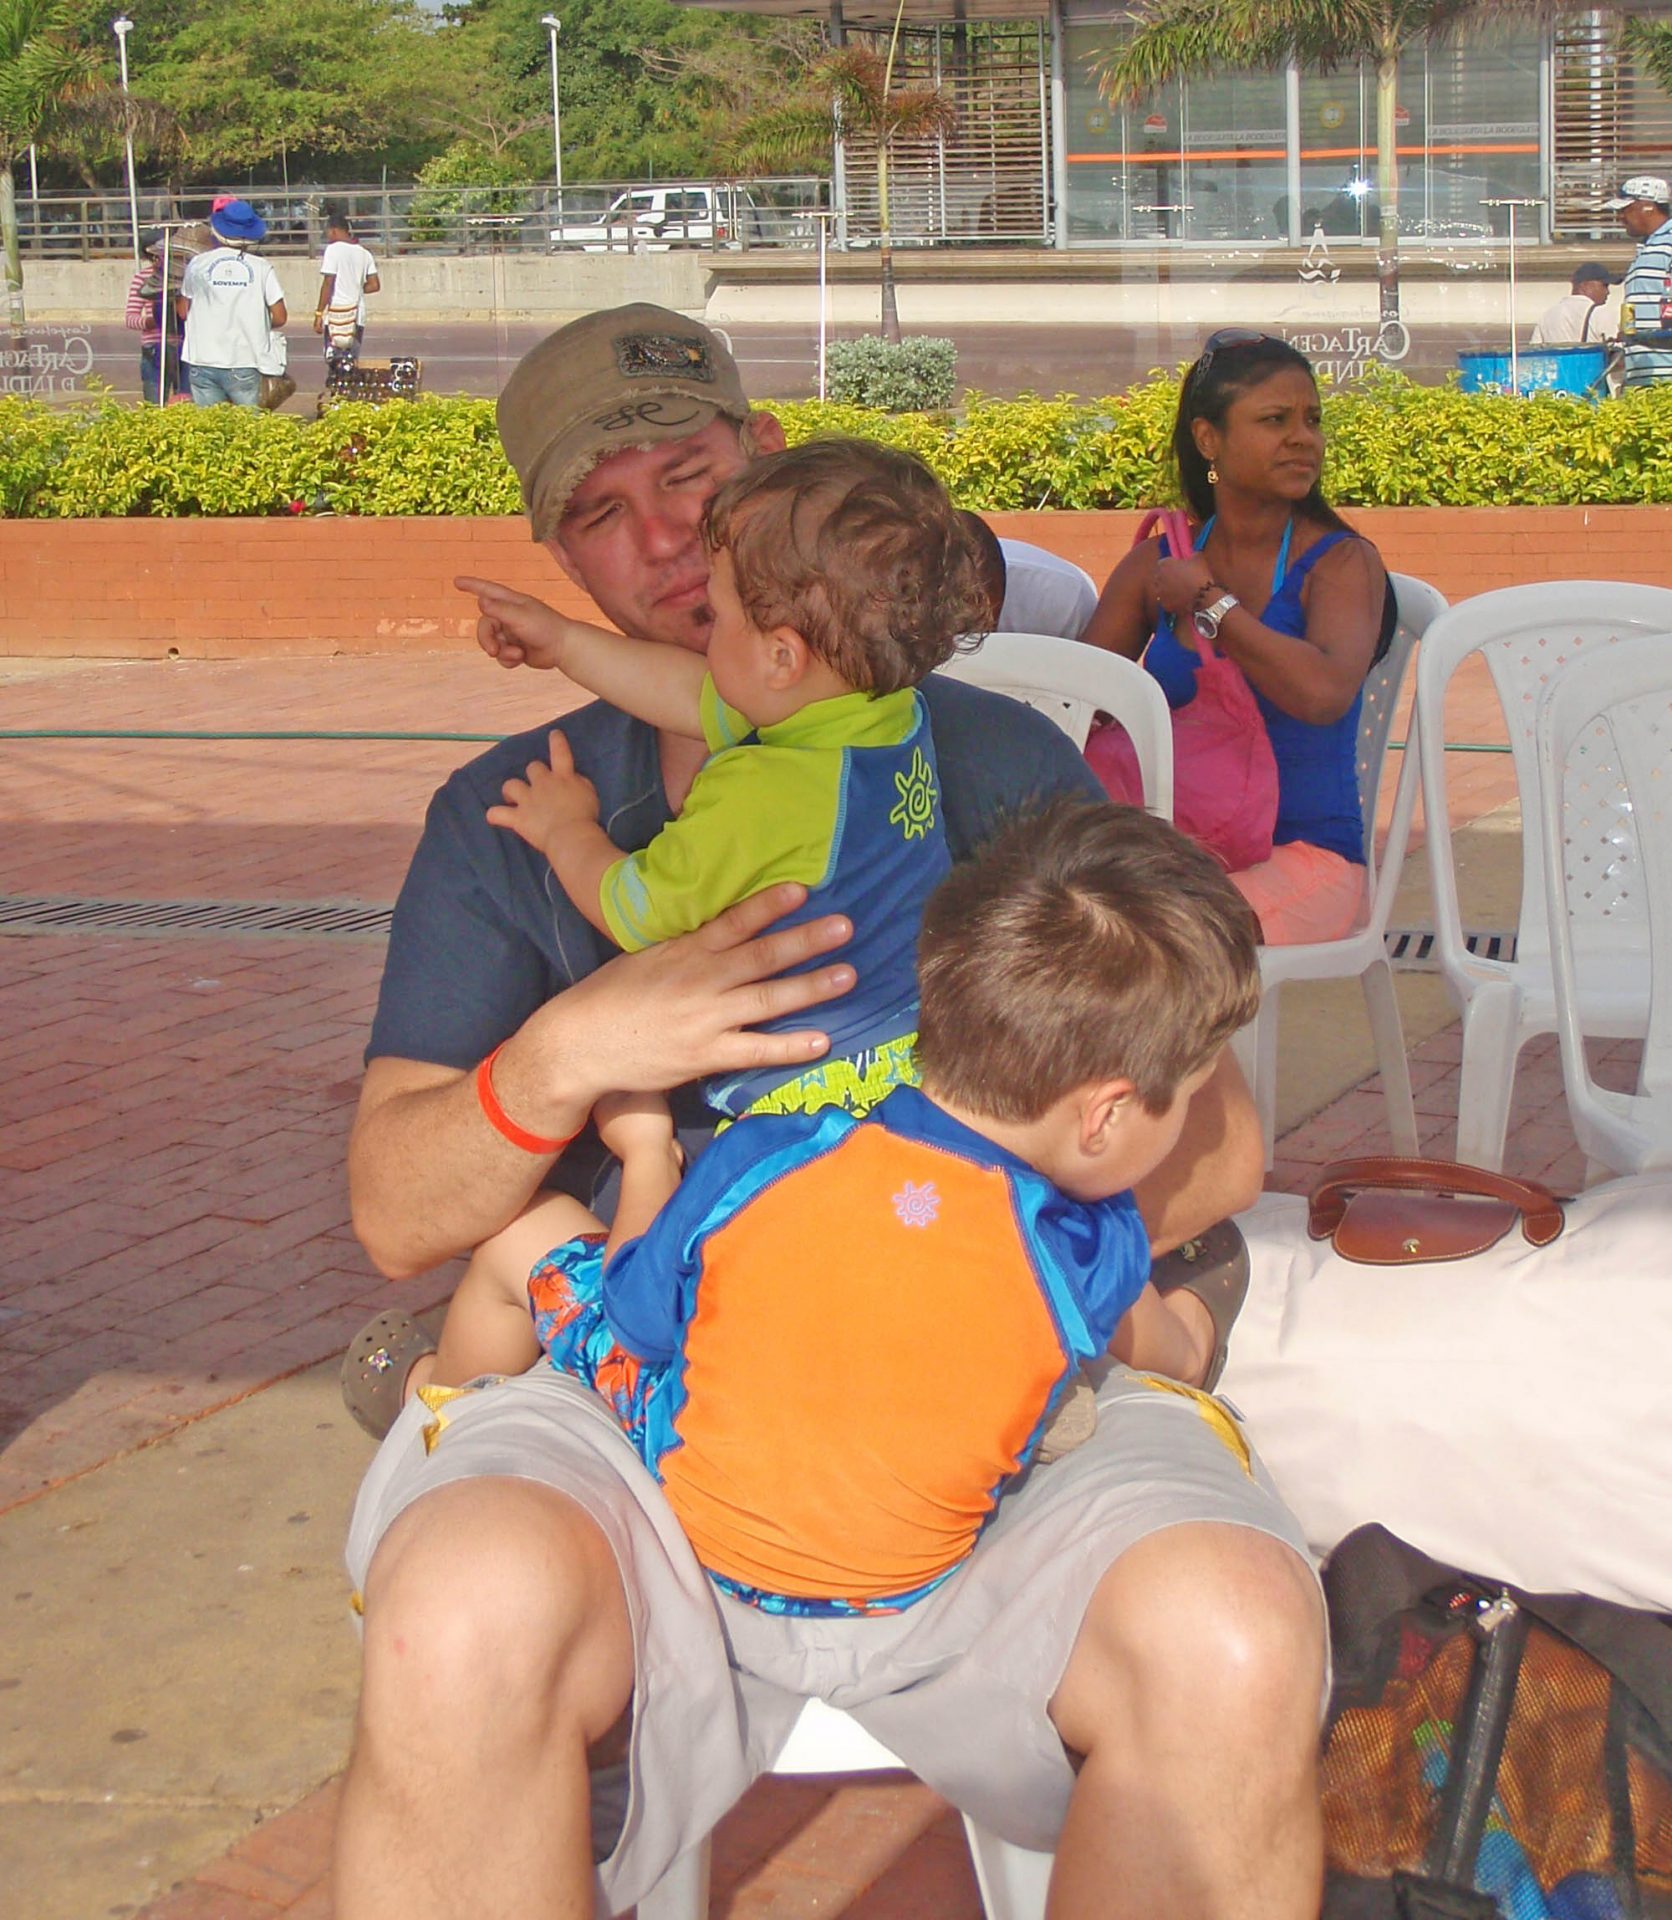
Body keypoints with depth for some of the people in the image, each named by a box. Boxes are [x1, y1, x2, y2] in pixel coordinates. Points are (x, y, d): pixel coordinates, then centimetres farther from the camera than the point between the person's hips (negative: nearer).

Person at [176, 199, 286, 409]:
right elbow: (279, 318, -1)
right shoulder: (261, 268, -2)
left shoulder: (197, 265, 1)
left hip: (204, 362, 1)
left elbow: (183, 311, 9)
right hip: (244, 362, -1)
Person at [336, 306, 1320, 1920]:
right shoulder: (509, 816, 15)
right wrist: (563, 1057, -13)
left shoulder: (995, 762, 14)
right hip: (624, 1389, 0)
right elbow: (397, 1215, 7)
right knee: (467, 1627, -36)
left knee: (1233, 1648, -32)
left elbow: (1209, 1142, 8)